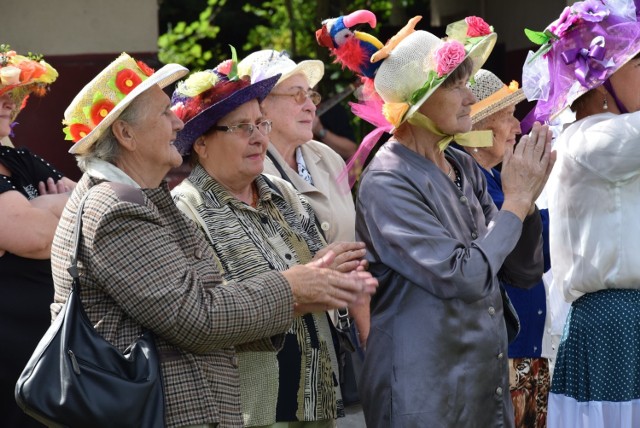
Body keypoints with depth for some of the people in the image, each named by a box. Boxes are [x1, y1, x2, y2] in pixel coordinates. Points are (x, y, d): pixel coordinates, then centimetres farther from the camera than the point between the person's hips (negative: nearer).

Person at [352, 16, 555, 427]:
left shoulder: (465, 168, 7)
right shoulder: (387, 184, -14)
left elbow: (524, 273, 9)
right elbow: (463, 278, -22)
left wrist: (526, 200, -7)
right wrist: (515, 202, -12)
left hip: (488, 383, 7)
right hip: (424, 393, -7)